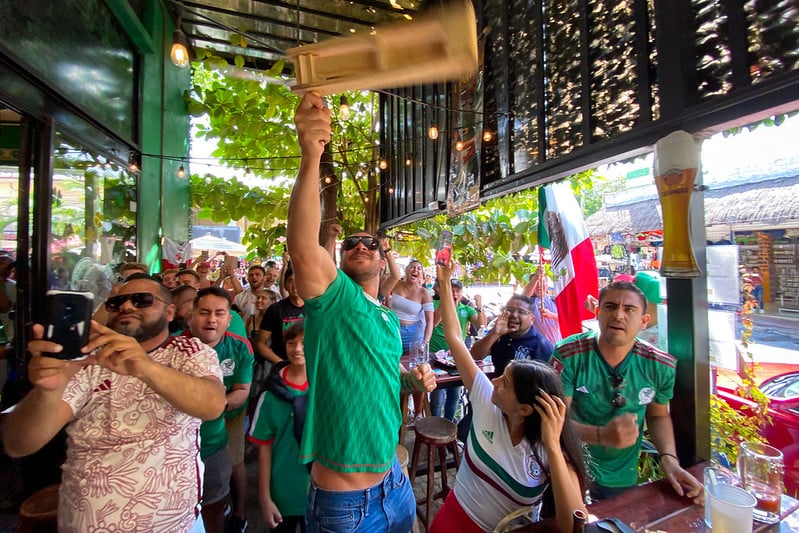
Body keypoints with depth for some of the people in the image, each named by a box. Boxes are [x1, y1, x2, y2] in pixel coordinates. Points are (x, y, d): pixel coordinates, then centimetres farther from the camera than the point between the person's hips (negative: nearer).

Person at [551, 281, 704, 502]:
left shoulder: (661, 366, -10)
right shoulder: (568, 355, -23)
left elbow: (658, 415, 8)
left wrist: (669, 458, -9)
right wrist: (602, 435, -38)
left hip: (623, 480, 4)